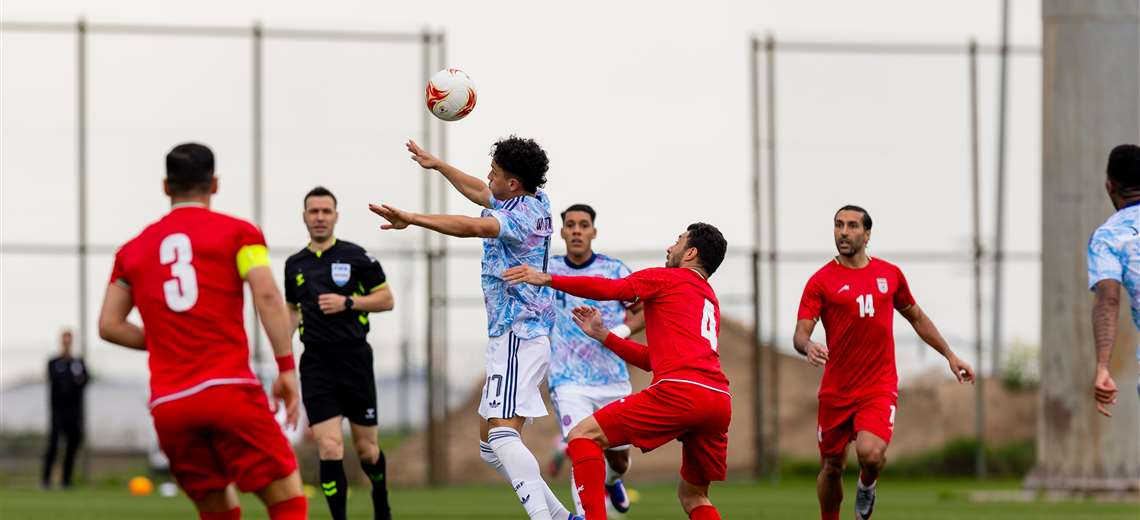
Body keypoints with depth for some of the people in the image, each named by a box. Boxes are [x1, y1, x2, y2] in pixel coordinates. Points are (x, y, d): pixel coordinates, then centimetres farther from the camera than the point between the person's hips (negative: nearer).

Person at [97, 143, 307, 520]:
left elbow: (109, 325, 13)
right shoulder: (238, 233, 6)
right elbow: (267, 296, -8)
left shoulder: (133, 250, 18)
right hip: (228, 390, -4)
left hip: (167, 404, 4)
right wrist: (286, 368, -7)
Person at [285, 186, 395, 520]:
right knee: (329, 449, -14)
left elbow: (386, 300, 1)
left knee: (366, 449, 9)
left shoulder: (355, 256, 0)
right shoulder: (295, 265, 10)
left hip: (355, 358, -1)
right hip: (316, 364, 1)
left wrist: (348, 303, -13)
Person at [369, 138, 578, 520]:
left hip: (518, 338, -11)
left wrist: (412, 218, -41)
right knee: (490, 445, 13)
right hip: (508, 337, 11)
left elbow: (471, 226, -35)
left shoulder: (523, 215, -16)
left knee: (503, 435, -24)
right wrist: (437, 165, 42)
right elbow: (480, 194, 33)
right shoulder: (535, 201, 13)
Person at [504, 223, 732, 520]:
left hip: (680, 390, -8)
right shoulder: (710, 300, 32)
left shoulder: (667, 278, 11)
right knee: (692, 496, 22)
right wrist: (603, 335, 35)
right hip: (720, 401, 8)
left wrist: (547, 279, -1)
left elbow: (611, 289, -5)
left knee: (583, 436, -1)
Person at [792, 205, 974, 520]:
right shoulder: (821, 281, -3)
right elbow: (801, 332, -11)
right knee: (832, 468, 8)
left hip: (880, 389, 0)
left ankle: (867, 484, 12)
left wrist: (950, 356, 22)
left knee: (870, 453, -24)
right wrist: (808, 346, -35)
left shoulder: (890, 274, 7)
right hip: (835, 393, 0)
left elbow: (917, 318, 22)